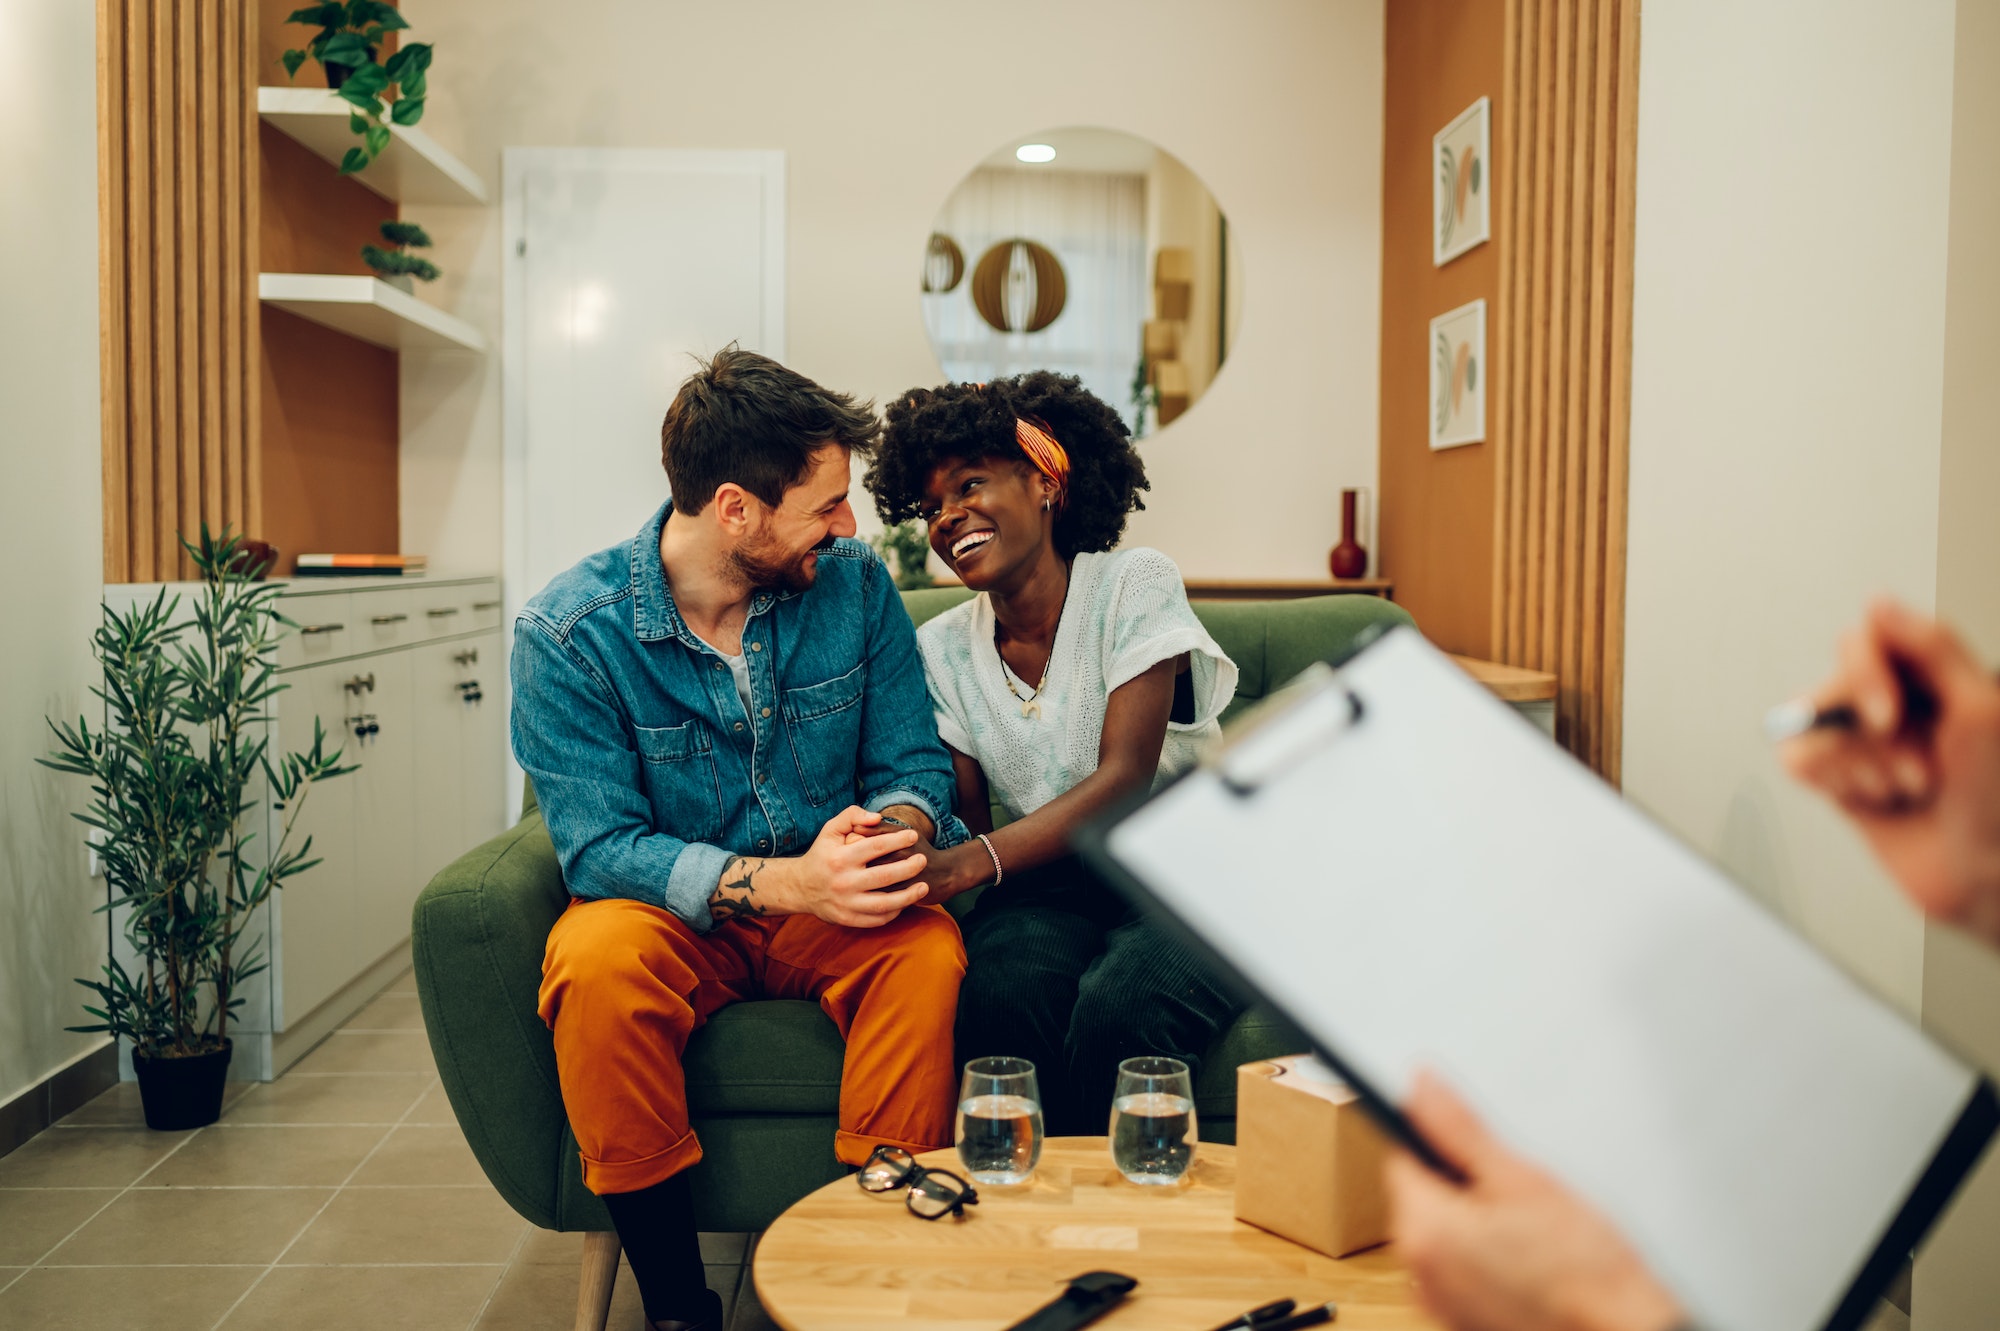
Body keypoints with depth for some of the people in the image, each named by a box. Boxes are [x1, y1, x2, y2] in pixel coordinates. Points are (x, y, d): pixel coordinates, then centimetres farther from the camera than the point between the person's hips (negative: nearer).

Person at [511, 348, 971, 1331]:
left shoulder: (854, 584, -4)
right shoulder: (567, 633, -14)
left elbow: (913, 765, -1)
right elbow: (599, 847, -18)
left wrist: (892, 835, -26)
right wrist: (787, 881, -33)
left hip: (828, 912, 2)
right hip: (671, 916, -1)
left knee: (924, 946, -30)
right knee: (600, 959, -34)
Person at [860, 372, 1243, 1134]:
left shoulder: (1133, 584, -5)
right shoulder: (940, 649, 7)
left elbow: (1122, 782, -16)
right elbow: (968, 819, 4)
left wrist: (970, 864, -30)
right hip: (1049, 886, 3)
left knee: (1118, 1010, -33)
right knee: (999, 998, -31)